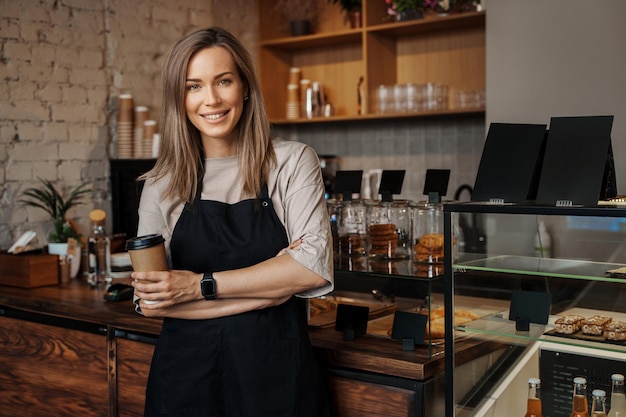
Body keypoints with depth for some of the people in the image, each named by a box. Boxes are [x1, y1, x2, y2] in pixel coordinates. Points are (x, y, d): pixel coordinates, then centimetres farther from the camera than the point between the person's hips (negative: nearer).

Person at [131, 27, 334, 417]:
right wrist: (273, 283, -14)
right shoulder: (161, 183, 0)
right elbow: (150, 300, -7)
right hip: (186, 373, 1)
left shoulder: (293, 161, -3)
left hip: (277, 370, -1)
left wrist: (201, 285, -15)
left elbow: (315, 266, -13)